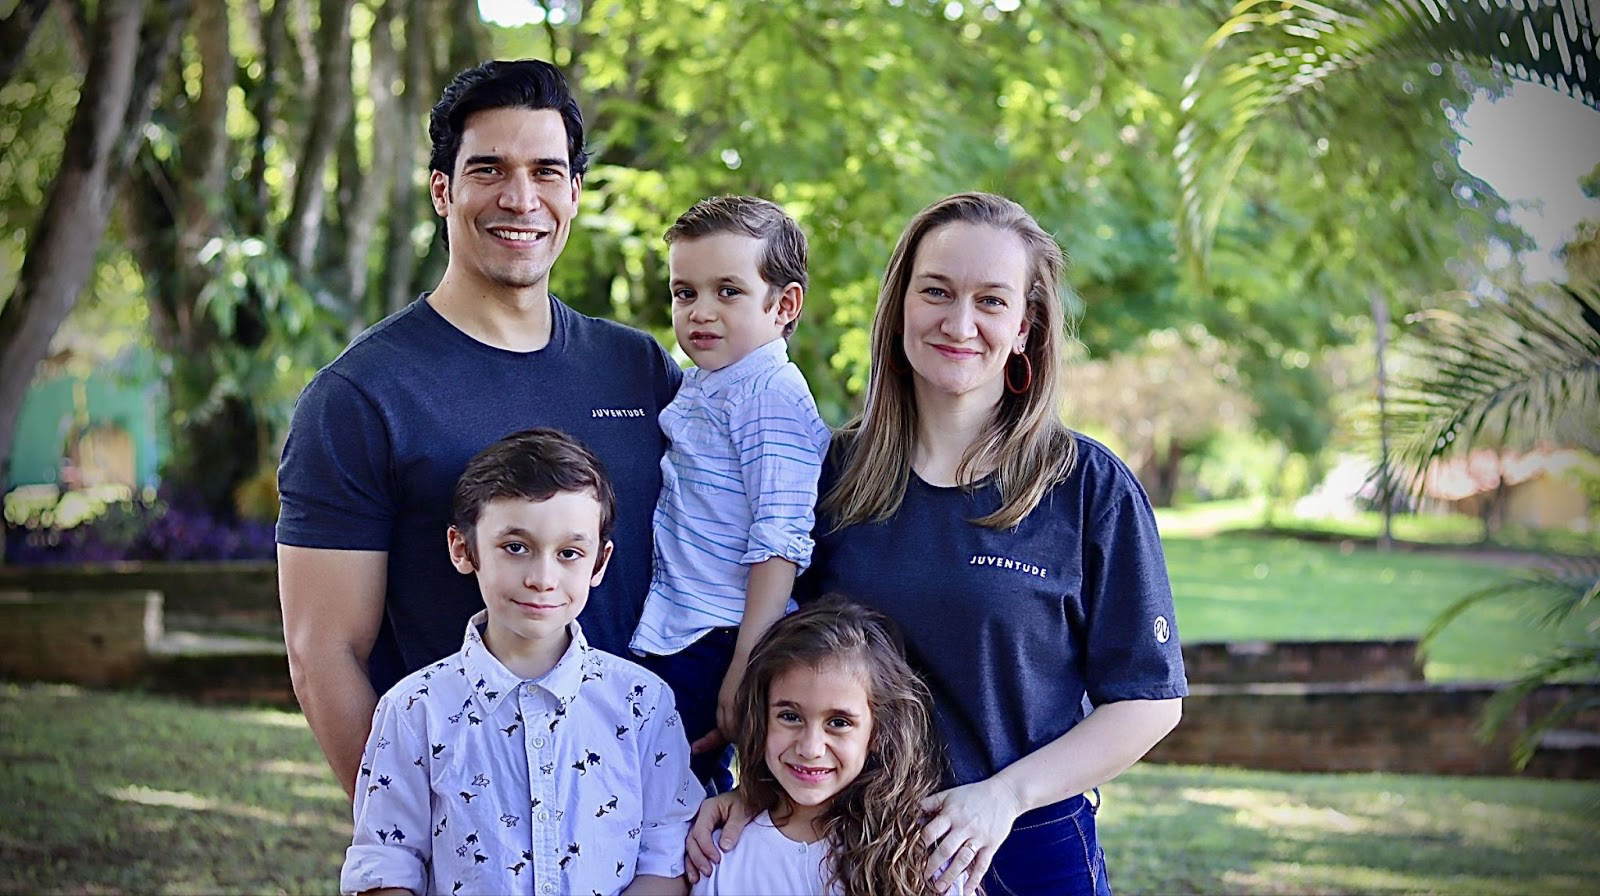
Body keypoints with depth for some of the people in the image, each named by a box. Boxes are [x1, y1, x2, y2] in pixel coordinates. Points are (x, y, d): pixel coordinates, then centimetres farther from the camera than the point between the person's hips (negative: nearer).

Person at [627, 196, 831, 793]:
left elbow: (780, 540, -22)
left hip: (715, 646, -9)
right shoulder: (700, 387, 14)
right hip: (671, 639, 9)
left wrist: (747, 665, -24)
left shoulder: (771, 392, -15)